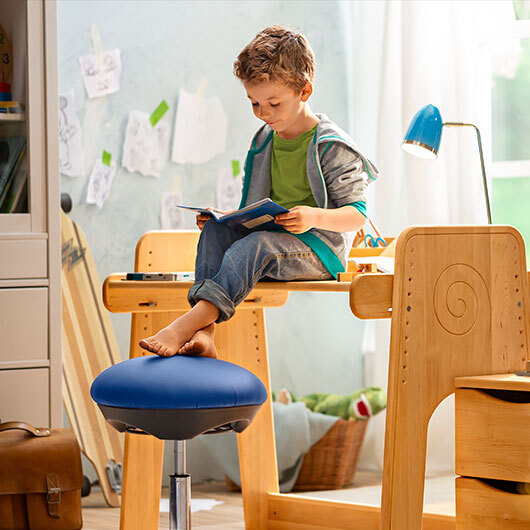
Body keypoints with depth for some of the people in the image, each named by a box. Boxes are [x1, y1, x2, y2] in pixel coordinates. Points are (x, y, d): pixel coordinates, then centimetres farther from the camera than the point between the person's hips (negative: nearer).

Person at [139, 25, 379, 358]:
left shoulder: (332, 147, -8)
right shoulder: (263, 142, 13)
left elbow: (357, 214, -11)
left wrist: (315, 216, -30)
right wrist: (223, 218, 0)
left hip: (320, 248, -7)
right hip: (268, 237, 7)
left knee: (254, 245, -34)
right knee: (215, 230, -18)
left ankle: (184, 327, -47)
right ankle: (203, 334, -35)